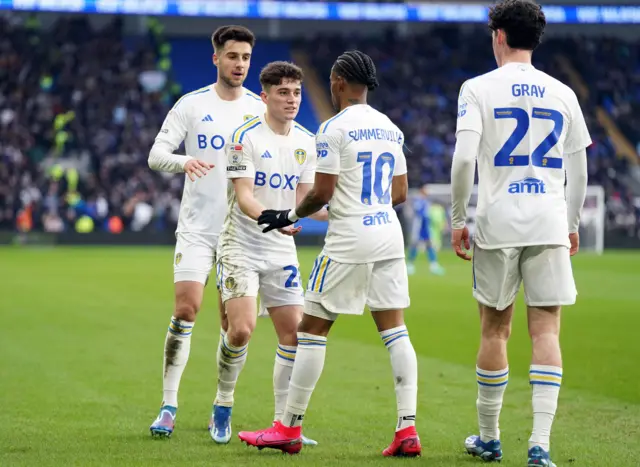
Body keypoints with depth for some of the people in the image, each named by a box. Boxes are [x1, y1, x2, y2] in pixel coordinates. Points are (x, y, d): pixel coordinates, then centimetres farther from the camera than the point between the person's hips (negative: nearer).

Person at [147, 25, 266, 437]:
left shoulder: (261, 109, 5)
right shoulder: (191, 105, 1)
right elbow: (156, 154, -4)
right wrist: (184, 162, -25)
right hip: (197, 228, -1)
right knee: (186, 310, -11)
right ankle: (169, 405, -4)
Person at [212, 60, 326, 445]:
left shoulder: (306, 142, 6)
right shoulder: (247, 136, -11)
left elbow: (303, 200, 9)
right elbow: (243, 197, -18)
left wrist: (336, 212, -10)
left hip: (282, 250, 6)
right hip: (241, 245, -6)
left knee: (294, 333, 1)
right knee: (241, 328, -18)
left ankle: (284, 422, 11)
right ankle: (223, 407, 5)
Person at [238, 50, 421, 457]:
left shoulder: (334, 128, -10)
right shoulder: (390, 128, 12)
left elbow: (322, 194, -12)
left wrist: (289, 216, 5)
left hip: (349, 240, -7)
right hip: (389, 234, 7)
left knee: (312, 329, 2)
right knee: (395, 331, 5)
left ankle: (290, 429, 7)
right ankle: (408, 429, -2)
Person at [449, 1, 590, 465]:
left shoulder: (479, 88, -1)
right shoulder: (562, 93, 8)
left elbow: (464, 158, -11)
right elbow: (579, 170, 12)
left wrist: (457, 220, -2)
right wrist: (572, 225, 23)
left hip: (498, 222, -1)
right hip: (550, 224, 2)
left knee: (495, 330, 11)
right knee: (546, 331, 0)